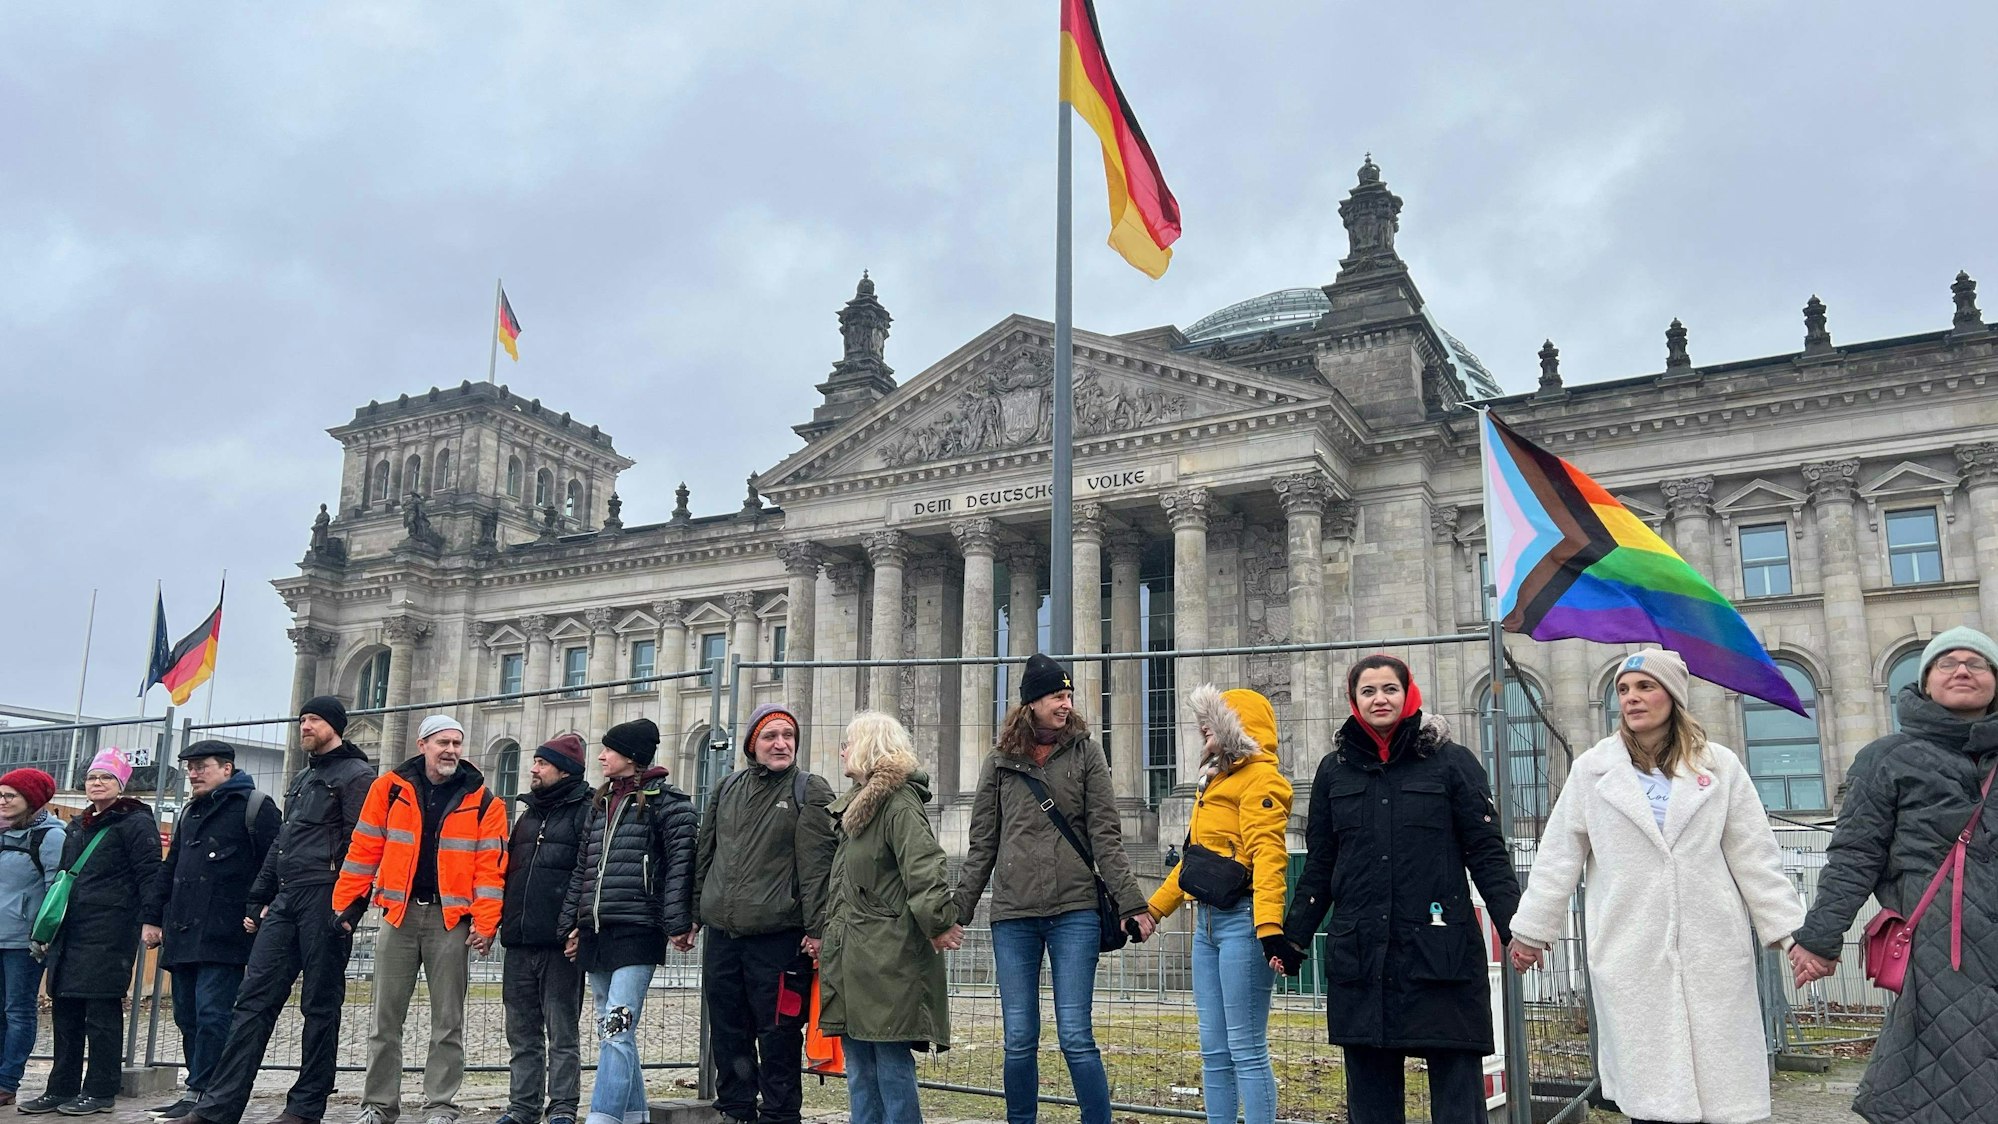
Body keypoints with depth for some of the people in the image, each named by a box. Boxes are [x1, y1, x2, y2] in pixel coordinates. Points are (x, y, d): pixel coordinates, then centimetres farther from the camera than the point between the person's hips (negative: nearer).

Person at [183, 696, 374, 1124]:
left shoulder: (356, 776, -3)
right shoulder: (301, 780, 24)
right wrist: (257, 900, 21)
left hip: (324, 901, -8)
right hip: (285, 901, 8)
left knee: (320, 1005, -1)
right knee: (254, 1000, 3)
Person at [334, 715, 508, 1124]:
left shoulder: (481, 800, 0)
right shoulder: (390, 788, 3)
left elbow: (491, 865, -4)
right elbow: (364, 851, 5)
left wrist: (485, 922, -11)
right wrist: (347, 904, 0)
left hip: (451, 919, -1)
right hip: (399, 913, 1)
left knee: (448, 1020, 4)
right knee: (386, 1017, 7)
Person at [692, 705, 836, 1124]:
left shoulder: (810, 791, -2)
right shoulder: (727, 788, 13)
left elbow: (817, 865, -9)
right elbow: (704, 854, 19)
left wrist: (816, 929, -15)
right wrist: (691, 915, 17)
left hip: (779, 937, -5)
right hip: (722, 935, 5)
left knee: (777, 1038, 0)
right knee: (727, 1034, 13)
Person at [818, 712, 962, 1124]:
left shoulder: (900, 804, -11)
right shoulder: (856, 804, 19)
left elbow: (924, 868, -24)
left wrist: (937, 922, -30)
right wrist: (826, 933, 21)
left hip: (889, 957, -10)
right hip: (851, 958, 10)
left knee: (892, 1064, -7)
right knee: (859, 1069, 12)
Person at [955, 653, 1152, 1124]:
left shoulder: (1085, 753, 4)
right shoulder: (999, 762, 8)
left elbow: (1105, 837, 2)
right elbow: (982, 845, 11)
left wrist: (1131, 903, -5)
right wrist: (958, 910, 7)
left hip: (1074, 912, -2)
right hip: (1012, 914, 2)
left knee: (1076, 1037, -4)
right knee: (1018, 1041, 6)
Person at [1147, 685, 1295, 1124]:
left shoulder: (1260, 777, -8)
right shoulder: (1216, 779, 21)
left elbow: (1268, 855, -21)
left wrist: (1270, 928, -31)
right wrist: (1154, 908, 30)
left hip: (1241, 921, -9)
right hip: (1207, 921, 10)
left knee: (1246, 1050, -6)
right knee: (1214, 1051, 12)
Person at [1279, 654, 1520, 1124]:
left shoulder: (1452, 762, 2)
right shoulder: (1335, 770, 11)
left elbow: (1487, 855, 0)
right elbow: (1319, 866, 15)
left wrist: (1515, 927, -11)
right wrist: (1293, 937, 11)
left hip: (1441, 954, -3)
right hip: (1359, 959, 3)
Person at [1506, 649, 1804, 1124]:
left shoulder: (1720, 765, 6)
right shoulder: (1592, 769, 5)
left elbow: (1755, 859, 6)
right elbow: (1558, 860, 7)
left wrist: (1793, 933, 1)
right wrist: (1531, 930, 9)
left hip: (1713, 955, 1)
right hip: (1630, 959, 0)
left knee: (1723, 1086, 1)